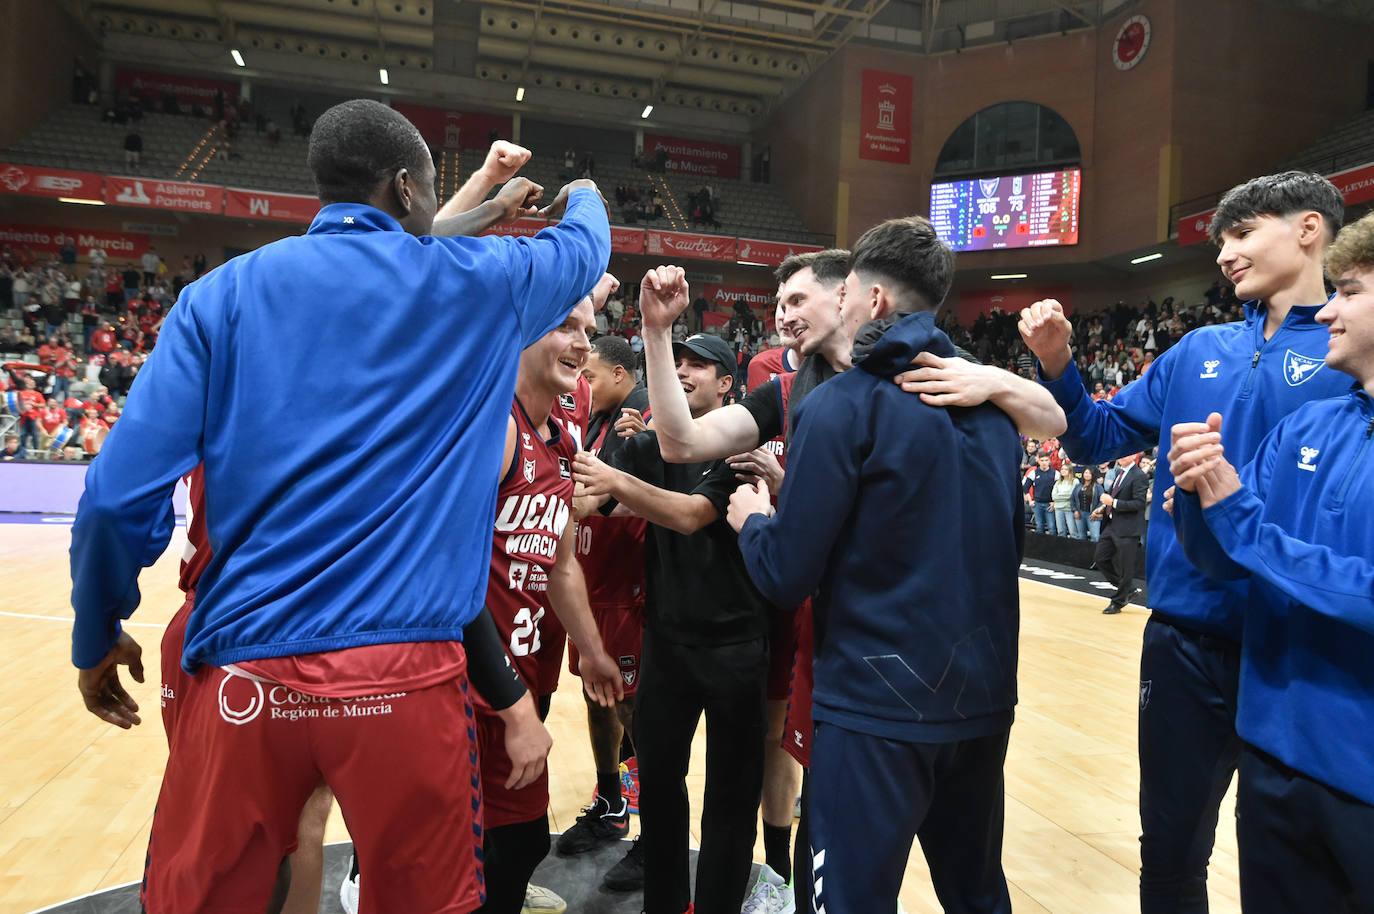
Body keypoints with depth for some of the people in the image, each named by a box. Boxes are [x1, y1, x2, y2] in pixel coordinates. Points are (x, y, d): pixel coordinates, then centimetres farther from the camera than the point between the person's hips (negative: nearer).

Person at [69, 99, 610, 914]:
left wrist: (98, 638, 17)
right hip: (405, 676, -1)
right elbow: (587, 247, 23)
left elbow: (121, 494, 0)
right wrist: (584, 193, 46)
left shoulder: (225, 292, 5)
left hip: (243, 675, 2)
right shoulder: (471, 281, 3)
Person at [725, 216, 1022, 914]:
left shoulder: (844, 404, -14)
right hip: (983, 698, 7)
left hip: (876, 704, -7)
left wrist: (751, 520, 6)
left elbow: (785, 575, -15)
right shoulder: (992, 404, 7)